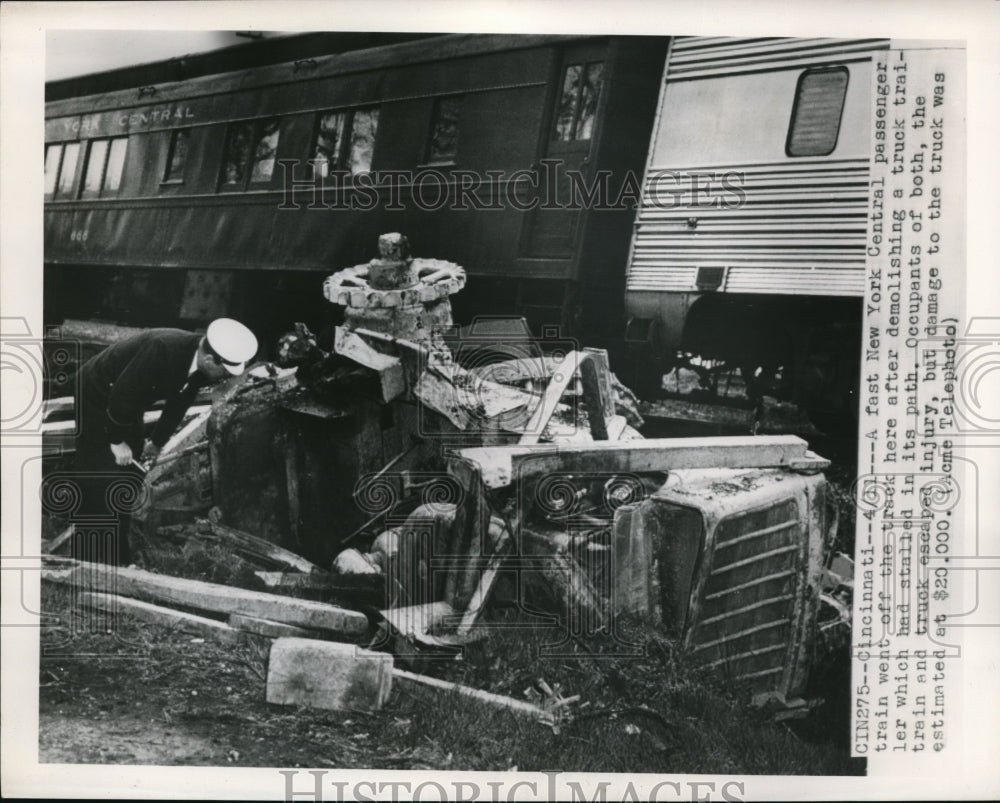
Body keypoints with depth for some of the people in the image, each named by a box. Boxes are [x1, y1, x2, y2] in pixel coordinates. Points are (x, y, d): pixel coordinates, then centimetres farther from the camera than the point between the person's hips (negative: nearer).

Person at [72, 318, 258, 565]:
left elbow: (178, 402, 2)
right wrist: (118, 441, -20)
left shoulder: (201, 364, -14)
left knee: (130, 477, 11)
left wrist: (157, 441, 7)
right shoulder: (162, 348, -38)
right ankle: (89, 561, 1)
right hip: (99, 394, -8)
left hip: (128, 403, 8)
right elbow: (122, 392, -31)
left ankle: (118, 559, 21)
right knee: (100, 484, -8)